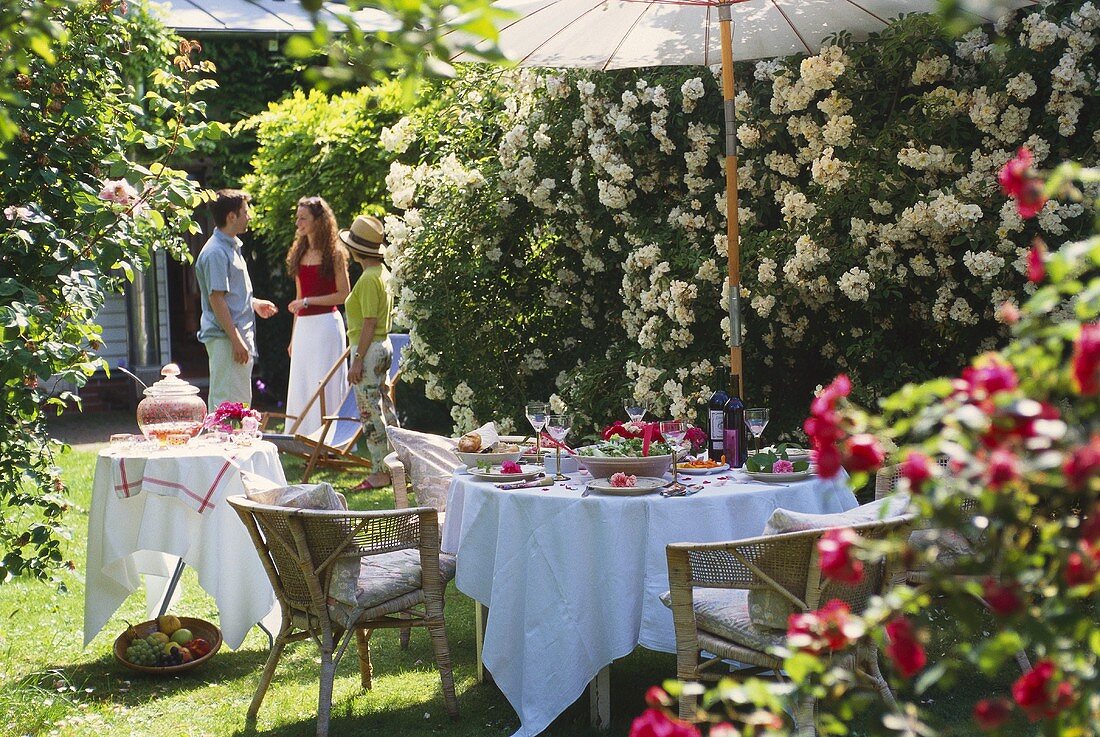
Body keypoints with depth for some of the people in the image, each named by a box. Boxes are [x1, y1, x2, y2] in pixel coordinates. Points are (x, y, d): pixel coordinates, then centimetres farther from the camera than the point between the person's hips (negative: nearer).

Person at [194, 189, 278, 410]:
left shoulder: (232, 247, 16)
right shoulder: (216, 252, -16)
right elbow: (216, 299, -21)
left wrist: (254, 303, 21)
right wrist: (236, 340, -22)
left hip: (239, 335, 10)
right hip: (226, 339, -10)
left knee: (241, 400, 15)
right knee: (227, 401, -8)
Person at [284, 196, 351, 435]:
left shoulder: (334, 253, -5)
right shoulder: (299, 253, 13)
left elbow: (344, 295, -9)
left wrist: (308, 301, -14)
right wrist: (293, 337, 15)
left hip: (326, 324, -7)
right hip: (303, 326, 7)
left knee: (324, 387, -3)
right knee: (301, 387, 8)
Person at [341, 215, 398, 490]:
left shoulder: (368, 279, -18)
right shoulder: (383, 272, 10)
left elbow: (369, 324, -21)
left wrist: (358, 361, -19)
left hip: (368, 349, -10)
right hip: (383, 345, 10)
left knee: (370, 412, -4)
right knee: (385, 408, 16)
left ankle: (381, 472, 0)